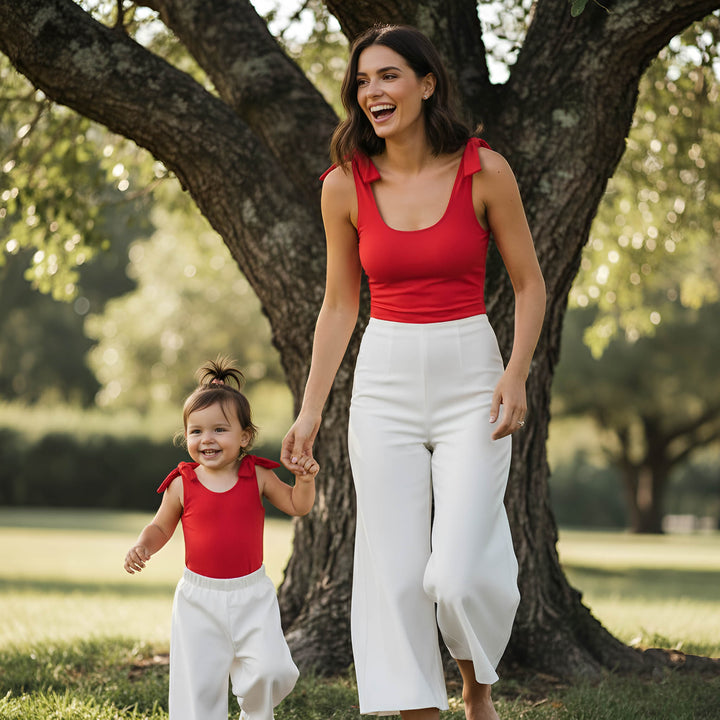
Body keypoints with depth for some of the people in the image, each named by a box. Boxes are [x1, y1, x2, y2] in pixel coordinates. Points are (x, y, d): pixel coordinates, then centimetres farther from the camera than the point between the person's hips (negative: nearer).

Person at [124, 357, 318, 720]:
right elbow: (161, 527, 10)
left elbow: (297, 506, 6)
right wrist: (143, 546, -9)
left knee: (270, 670, -11)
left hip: (253, 596, 0)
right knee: (198, 680, 1)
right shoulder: (182, 484, -2)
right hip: (199, 597, 0)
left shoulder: (257, 476, -1)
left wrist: (305, 479, -13)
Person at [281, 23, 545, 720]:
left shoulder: (484, 170, -5)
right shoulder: (345, 186, 1)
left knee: (458, 573, -10)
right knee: (395, 575, 0)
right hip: (384, 380, 2)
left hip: (470, 379, -2)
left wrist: (516, 373, -13)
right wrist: (311, 408, 5)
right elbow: (339, 305, 10)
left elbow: (530, 285, 2)